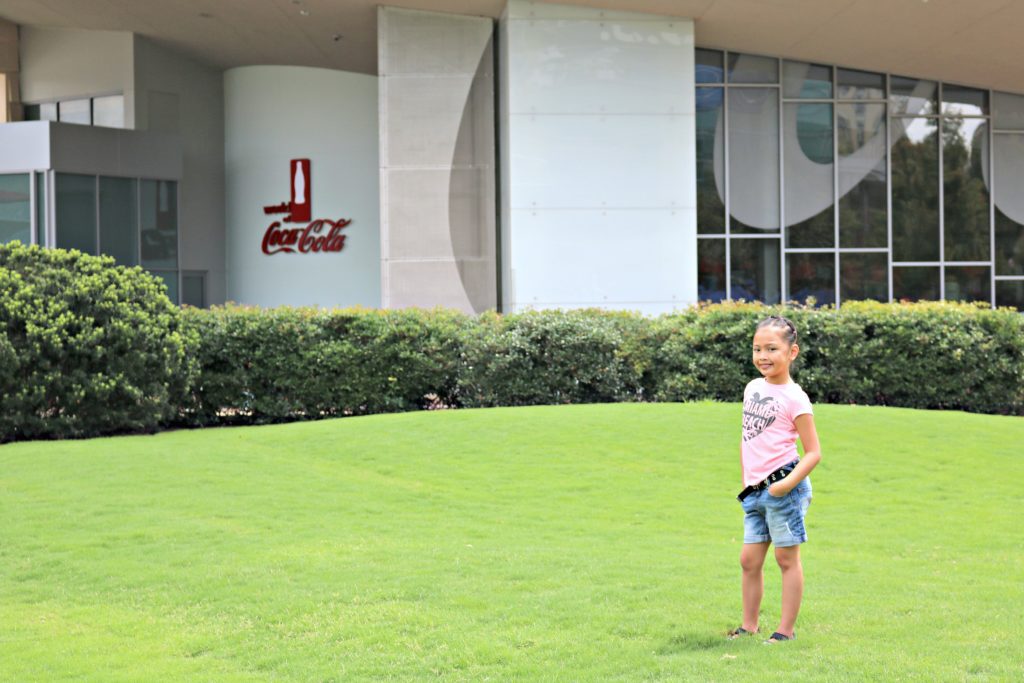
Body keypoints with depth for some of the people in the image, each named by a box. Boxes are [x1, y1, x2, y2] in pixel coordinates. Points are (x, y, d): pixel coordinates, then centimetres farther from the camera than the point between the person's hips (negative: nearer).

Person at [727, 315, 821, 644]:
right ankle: (749, 625, 20)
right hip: (754, 492, 7)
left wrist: (789, 483, -21)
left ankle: (786, 629, 8)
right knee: (749, 559, 10)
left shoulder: (794, 398, -10)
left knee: (787, 557, 1)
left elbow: (813, 452, -10)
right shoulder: (752, 388, 11)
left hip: (783, 488, -7)